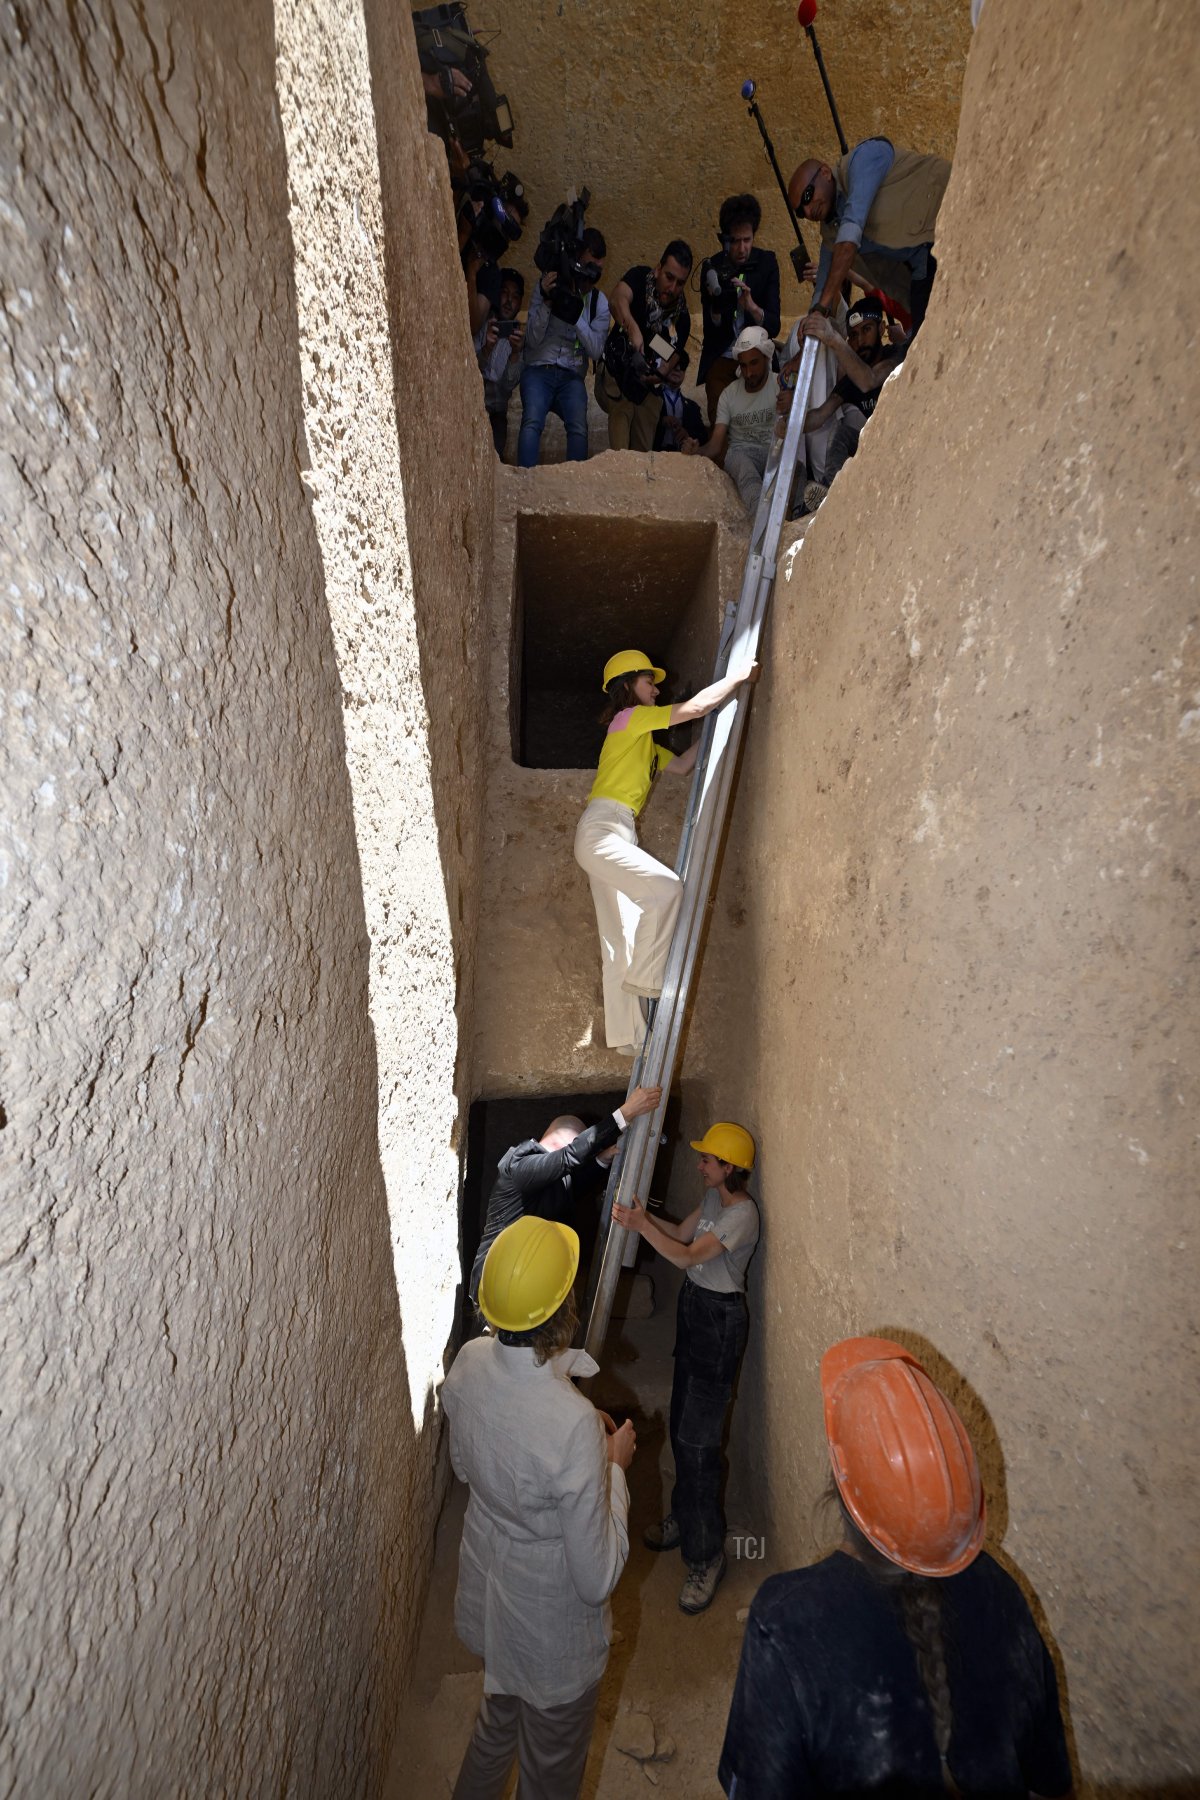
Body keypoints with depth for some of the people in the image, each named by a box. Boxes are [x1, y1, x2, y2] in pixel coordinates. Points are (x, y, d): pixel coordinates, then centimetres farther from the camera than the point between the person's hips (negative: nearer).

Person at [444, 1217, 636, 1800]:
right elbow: (596, 1577, -26)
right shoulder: (573, 1423, -40)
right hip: (552, 1626, -5)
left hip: (485, 1589, 5)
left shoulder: (468, 1363, -21)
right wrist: (614, 1464, -16)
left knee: (499, 1713, 35)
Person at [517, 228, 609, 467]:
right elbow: (532, 340, -4)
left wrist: (576, 312, -14)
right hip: (539, 370, -2)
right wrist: (546, 302, -18)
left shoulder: (599, 302, 9)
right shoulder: (548, 286, 3)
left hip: (571, 376, 2)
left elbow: (596, 350, -4)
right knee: (532, 423, -30)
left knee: (579, 428, -28)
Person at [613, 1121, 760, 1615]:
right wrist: (644, 1214, -4)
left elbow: (687, 1256, -27)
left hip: (719, 1320, -9)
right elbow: (682, 1232, 10)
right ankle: (684, 1518, 39)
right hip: (693, 1311, 9)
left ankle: (705, 1556, 14)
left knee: (698, 1440, -2)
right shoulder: (713, 1197, 3)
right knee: (681, 1425, 20)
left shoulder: (742, 1214, -24)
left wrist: (641, 1226, -28)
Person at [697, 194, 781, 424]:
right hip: (721, 360, 0)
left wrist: (752, 306, -29)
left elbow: (774, 327, -10)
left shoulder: (766, 262, -5)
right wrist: (716, 306, -28)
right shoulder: (712, 267, -5)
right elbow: (710, 331, -7)